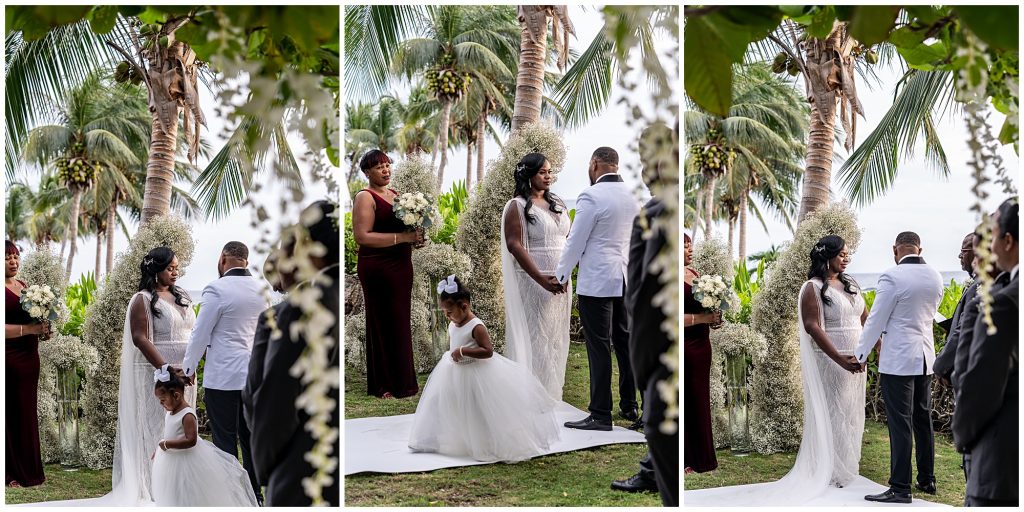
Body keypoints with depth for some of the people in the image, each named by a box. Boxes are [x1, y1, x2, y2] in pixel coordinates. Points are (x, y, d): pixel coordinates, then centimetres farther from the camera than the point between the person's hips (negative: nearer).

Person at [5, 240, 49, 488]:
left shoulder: (24, 285, 14)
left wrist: (42, 330, 6)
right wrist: (29, 329, -22)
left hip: (28, 355, 8)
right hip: (9, 358, -7)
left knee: (28, 411, 10)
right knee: (10, 412, -3)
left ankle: (29, 470, 17)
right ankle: (11, 473, 5)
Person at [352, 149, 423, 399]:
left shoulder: (396, 195, 15)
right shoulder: (365, 198, -9)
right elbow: (362, 236, -20)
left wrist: (416, 237, 5)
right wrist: (401, 237, -22)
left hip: (401, 265, 8)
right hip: (377, 267, -8)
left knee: (401, 321, 12)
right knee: (383, 323, -2)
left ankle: (403, 380, 21)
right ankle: (383, 385, 6)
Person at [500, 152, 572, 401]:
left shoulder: (557, 204, 13)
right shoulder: (517, 206, -6)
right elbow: (514, 245, -14)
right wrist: (541, 279, -20)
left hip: (562, 282, 6)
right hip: (534, 282, -6)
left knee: (557, 338, 9)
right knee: (536, 337, -3)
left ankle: (552, 394, 19)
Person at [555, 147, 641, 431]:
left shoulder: (591, 196, -14)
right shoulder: (631, 195, 9)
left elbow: (576, 241, -12)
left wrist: (562, 276, -1)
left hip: (596, 282, -7)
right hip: (625, 280, 7)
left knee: (599, 347, -5)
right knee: (625, 343, 14)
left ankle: (600, 415, -2)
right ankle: (630, 407, 21)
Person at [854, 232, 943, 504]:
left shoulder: (892, 277, -15)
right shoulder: (935, 277, 5)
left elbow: (876, 320, -11)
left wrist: (861, 355, 0)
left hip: (898, 359, -7)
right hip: (925, 357, 7)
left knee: (900, 423, -4)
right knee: (923, 420, 15)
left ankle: (900, 488, -2)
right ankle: (926, 480, 23)